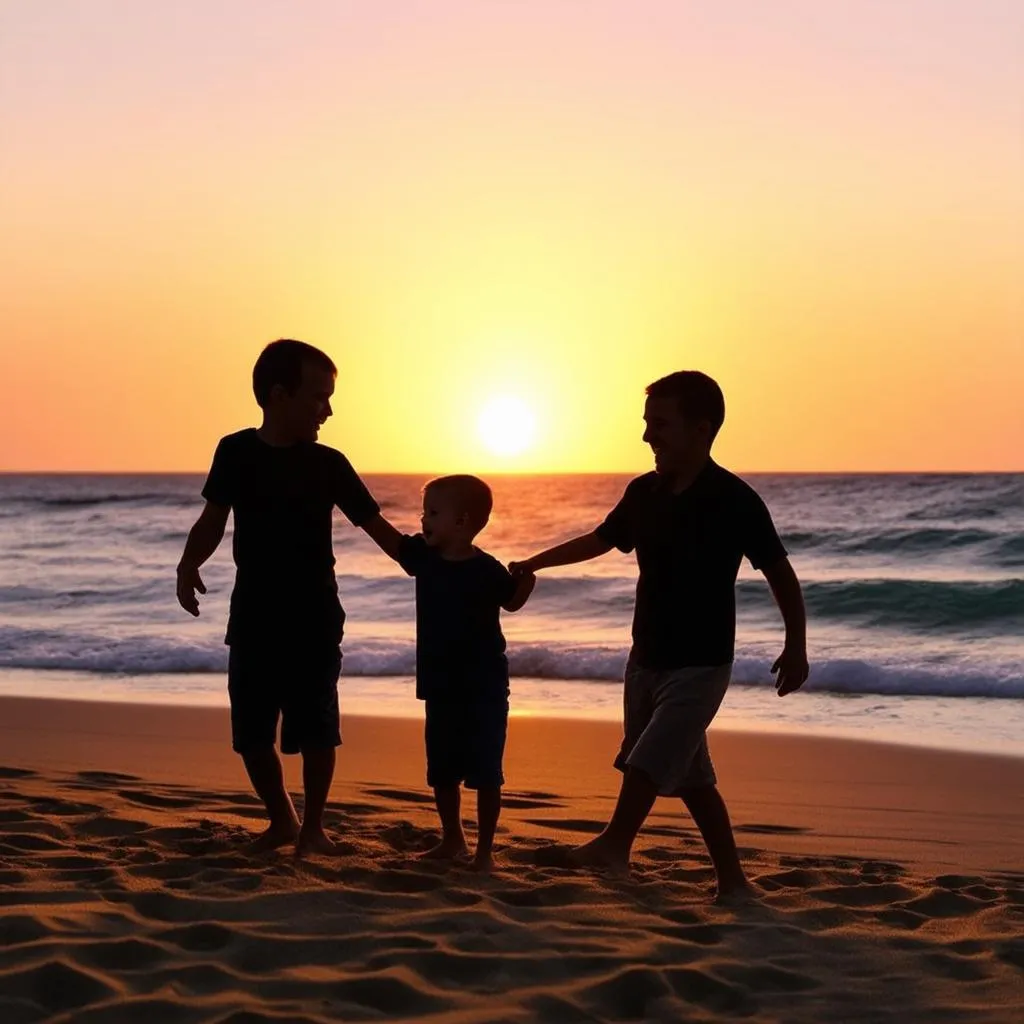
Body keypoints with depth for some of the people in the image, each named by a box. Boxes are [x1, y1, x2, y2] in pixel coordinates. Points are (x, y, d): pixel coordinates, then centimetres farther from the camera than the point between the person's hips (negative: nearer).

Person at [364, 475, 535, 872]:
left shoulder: (486, 570, -14)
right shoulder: (424, 556, 0)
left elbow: (512, 602, 3)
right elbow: (387, 536, 14)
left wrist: (526, 578, -17)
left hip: (483, 690, -6)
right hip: (440, 688, 6)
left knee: (484, 774, 0)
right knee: (442, 772, 15)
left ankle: (485, 848, 9)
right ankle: (452, 839, 32)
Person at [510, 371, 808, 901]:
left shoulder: (734, 501, -17)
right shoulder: (645, 493, 1)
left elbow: (780, 574, -8)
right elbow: (601, 539, 18)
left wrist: (796, 647, -7)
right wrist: (534, 563, 17)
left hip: (700, 664, -7)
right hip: (647, 657, 7)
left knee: (648, 764, -12)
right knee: (689, 776, 12)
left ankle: (613, 845, 8)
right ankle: (731, 879, 21)